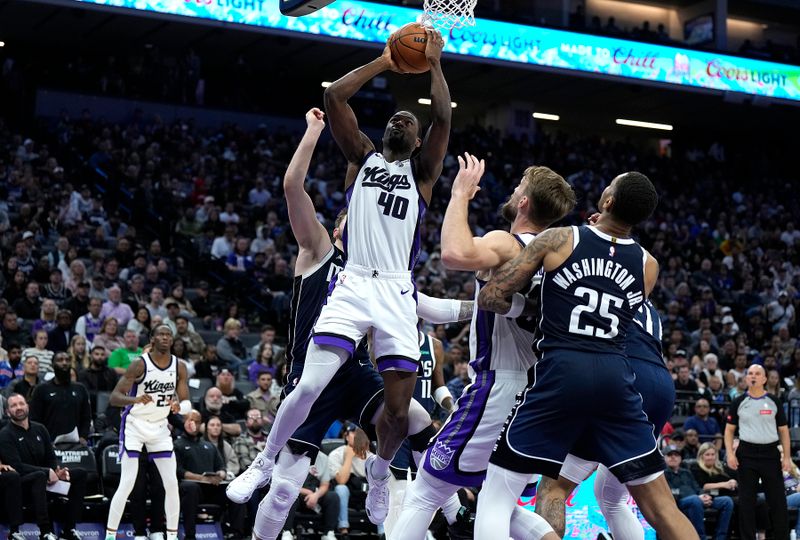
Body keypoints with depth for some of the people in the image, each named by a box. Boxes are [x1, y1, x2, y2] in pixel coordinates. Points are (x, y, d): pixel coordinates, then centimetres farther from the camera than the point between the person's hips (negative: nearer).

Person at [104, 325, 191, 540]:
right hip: (134, 424, -5)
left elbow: (187, 403, -1)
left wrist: (179, 407, -25)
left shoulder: (179, 367, -2)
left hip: (160, 427, 5)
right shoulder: (140, 364, -16)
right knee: (127, 484, -12)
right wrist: (135, 399, -39)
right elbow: (114, 398, -20)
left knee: (172, 484, 1)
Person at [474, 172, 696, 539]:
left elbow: (489, 297, -1)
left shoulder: (559, 239, 2)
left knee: (496, 498, 6)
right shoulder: (648, 265, 12)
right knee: (659, 504, 13)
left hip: (561, 371, -3)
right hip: (615, 376, 4)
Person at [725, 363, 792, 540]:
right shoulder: (739, 402, 5)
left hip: (770, 453, 0)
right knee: (746, 501, 3)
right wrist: (730, 453, -5)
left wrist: (787, 456, 0)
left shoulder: (774, 402, 5)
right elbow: (729, 429, 7)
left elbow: (783, 430, 7)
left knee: (777, 499, -1)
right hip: (747, 454, 0)